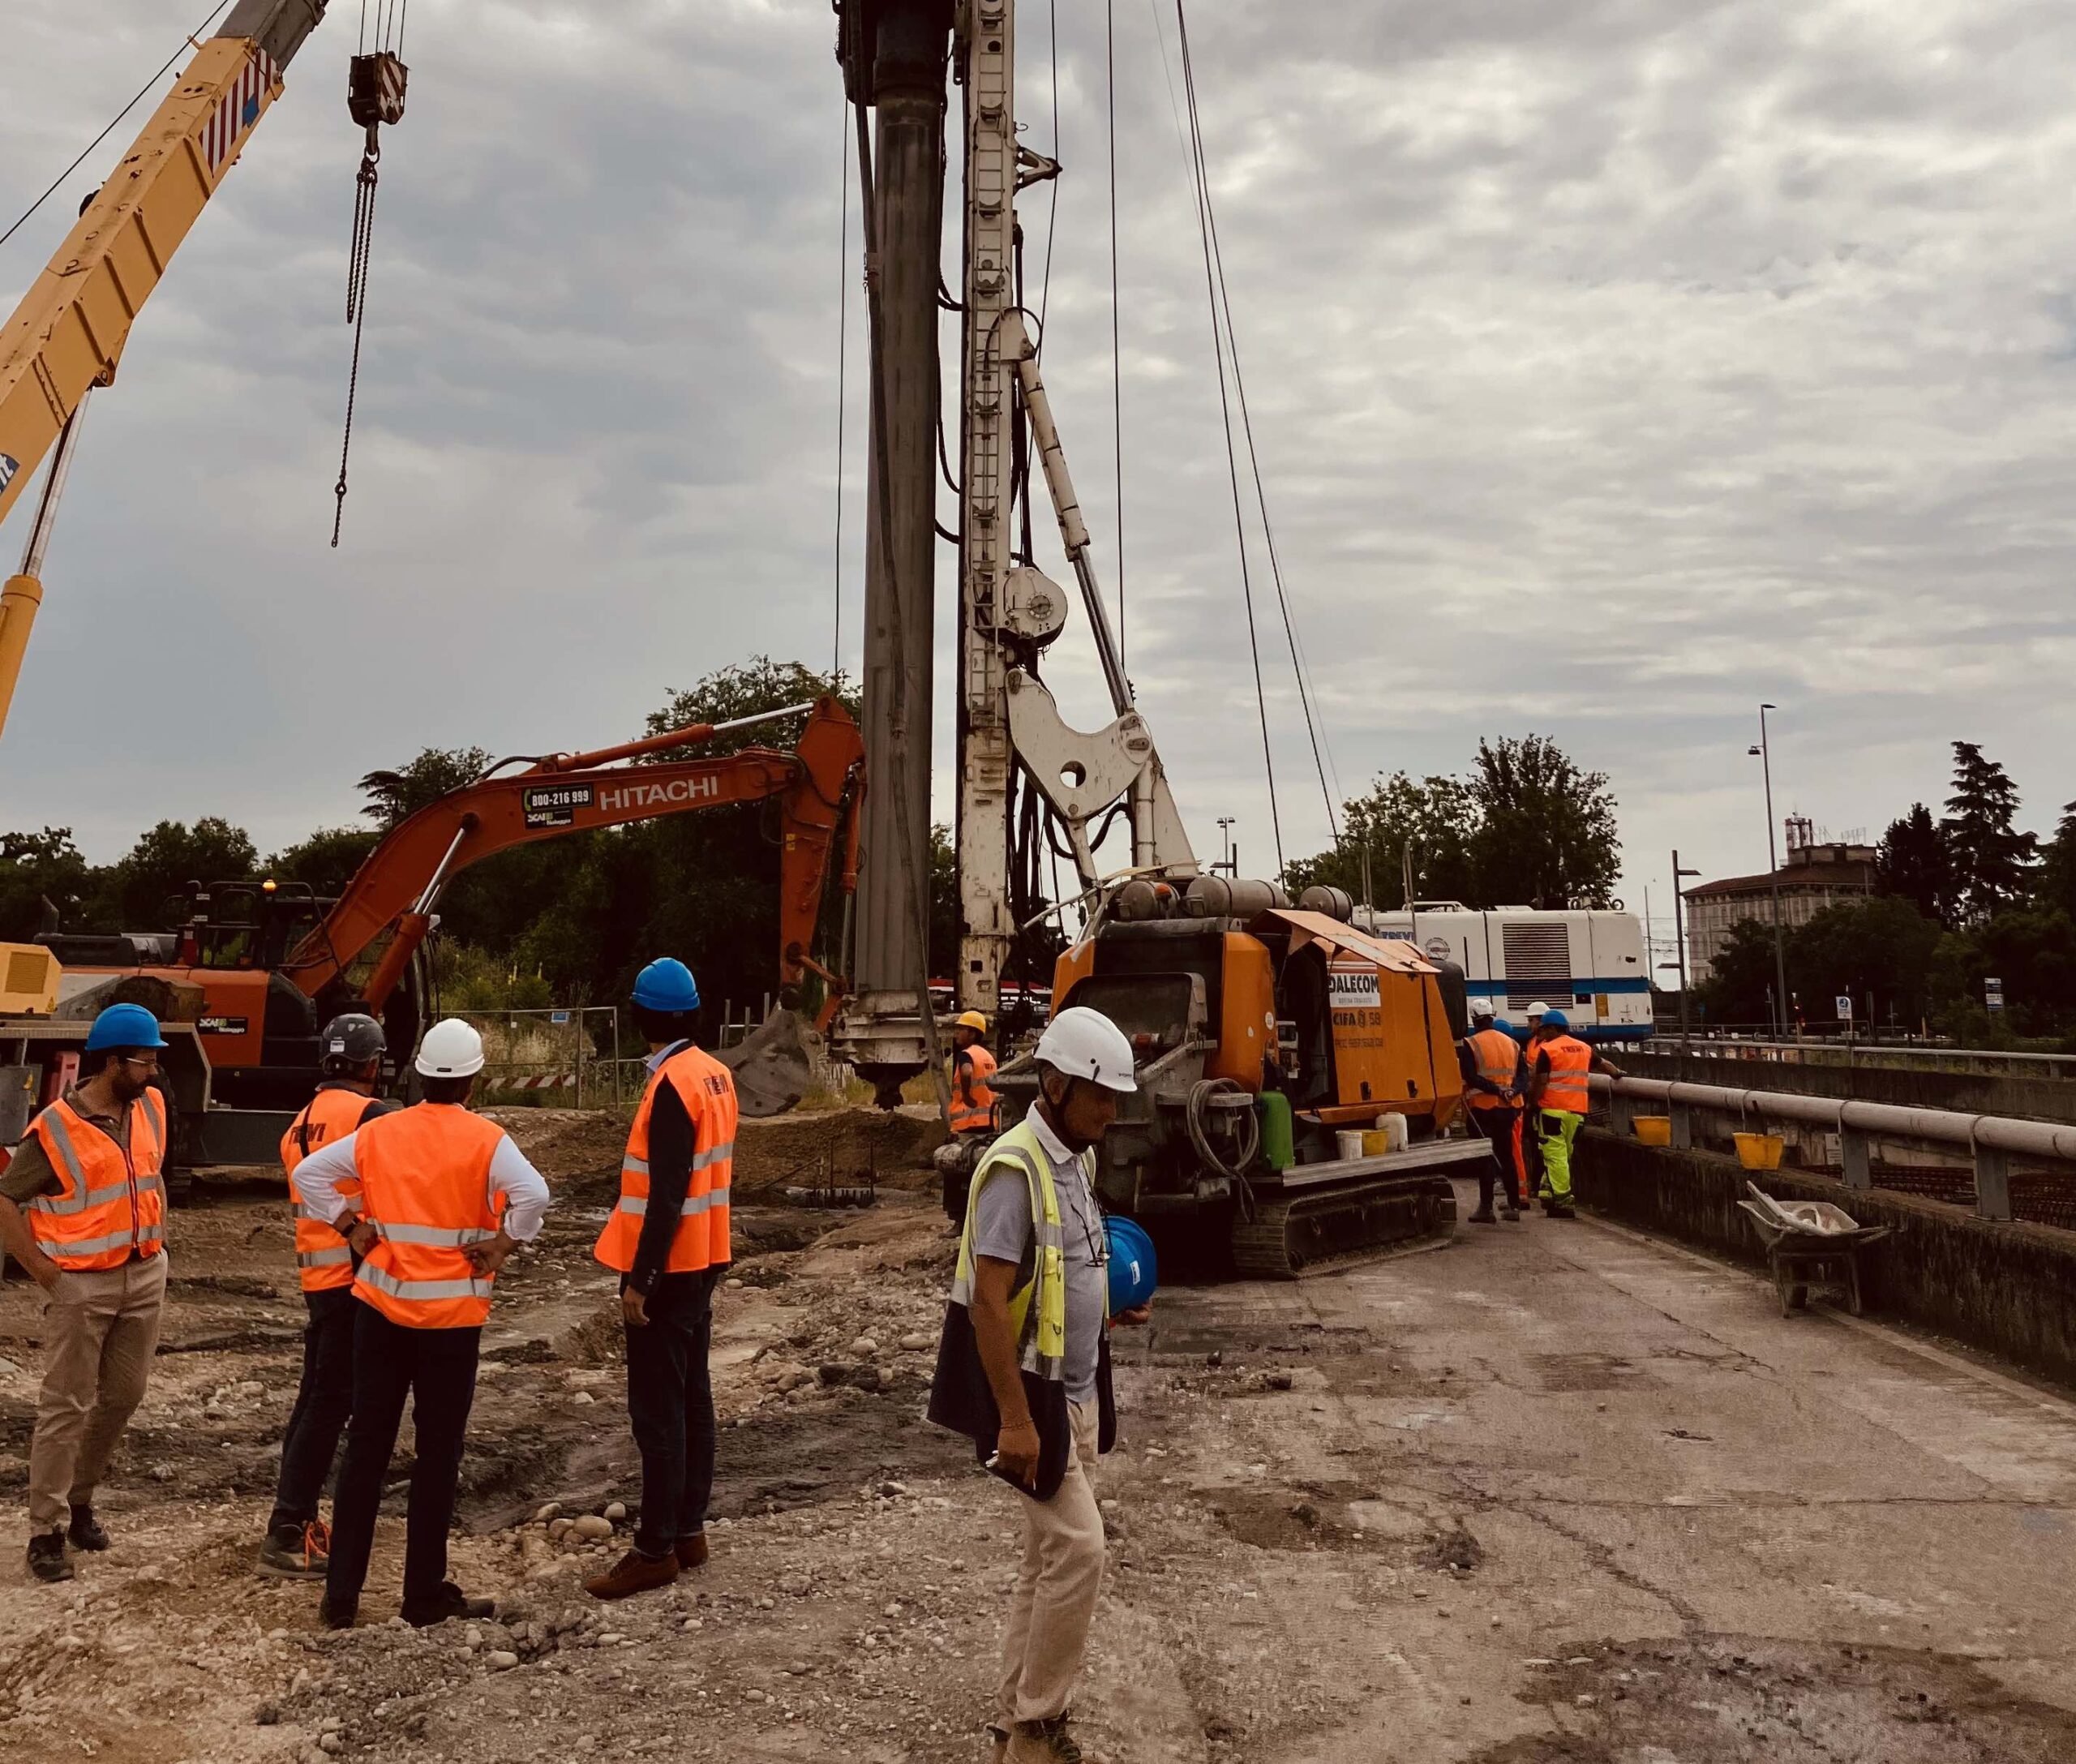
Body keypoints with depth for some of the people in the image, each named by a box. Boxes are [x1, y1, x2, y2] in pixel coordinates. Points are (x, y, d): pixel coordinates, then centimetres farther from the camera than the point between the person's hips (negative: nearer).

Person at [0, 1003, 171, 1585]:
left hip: (145, 1276, 6)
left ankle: (79, 1500, 31)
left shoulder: (152, 1108, 3)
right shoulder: (55, 1130, -16)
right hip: (81, 1285, -6)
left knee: (123, 1396, 13)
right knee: (65, 1407, 0)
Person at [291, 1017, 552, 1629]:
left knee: (366, 1446, 12)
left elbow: (309, 1173, 4)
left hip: (381, 1306, 4)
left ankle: (341, 1595, 16)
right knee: (438, 1454, 8)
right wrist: (501, 1247, -13)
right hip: (450, 1314, -3)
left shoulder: (380, 1132, 2)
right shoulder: (484, 1139, -11)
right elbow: (533, 1194, -26)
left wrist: (351, 1228, 6)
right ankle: (425, 1595, 15)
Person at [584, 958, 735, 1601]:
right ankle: (688, 1530, 23)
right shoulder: (715, 1074, 7)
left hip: (668, 1269, -9)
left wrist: (639, 1279, -19)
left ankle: (656, 1550, 5)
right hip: (703, 1260, 9)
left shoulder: (671, 1085, -19)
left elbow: (666, 1197, -22)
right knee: (691, 1398, 14)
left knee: (657, 1410, -2)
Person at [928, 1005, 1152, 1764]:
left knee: (1051, 1559, 14)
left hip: (1078, 1392, 9)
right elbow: (989, 1302, -23)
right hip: (1033, 1396, -9)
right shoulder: (1015, 1168, -20)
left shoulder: (1077, 1160, 8)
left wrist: (1106, 1309, 7)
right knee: (1078, 1551, -9)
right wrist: (1014, 1418, -24)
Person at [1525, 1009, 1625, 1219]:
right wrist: (1617, 1073, 48)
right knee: (1563, 1155, 16)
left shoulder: (1547, 1050, -6)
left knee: (1555, 1156, -5)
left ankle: (1562, 1202, -9)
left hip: (1552, 1109, -6)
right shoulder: (1584, 1048, 14)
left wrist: (1532, 1103, 1)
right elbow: (1604, 1064, 30)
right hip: (1577, 1111, 6)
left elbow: (1540, 1082, -11)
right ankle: (1550, 1193, 16)